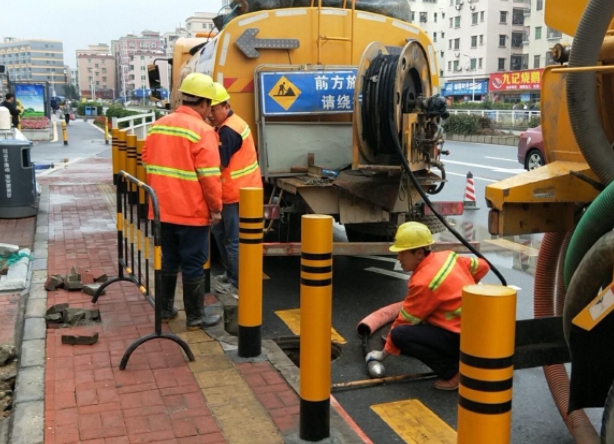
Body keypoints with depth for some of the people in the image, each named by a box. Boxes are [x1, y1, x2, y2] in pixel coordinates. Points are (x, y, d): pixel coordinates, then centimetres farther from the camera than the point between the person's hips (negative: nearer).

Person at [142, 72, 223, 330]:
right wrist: (216, 208, -7)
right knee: (193, 265, 3)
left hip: (163, 209, 7)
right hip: (192, 211, -7)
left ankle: (165, 310, 28)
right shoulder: (202, 131, -14)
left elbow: (148, 163, 15)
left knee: (169, 260, 18)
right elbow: (210, 176, -17)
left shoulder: (157, 126, 8)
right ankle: (195, 317, 12)